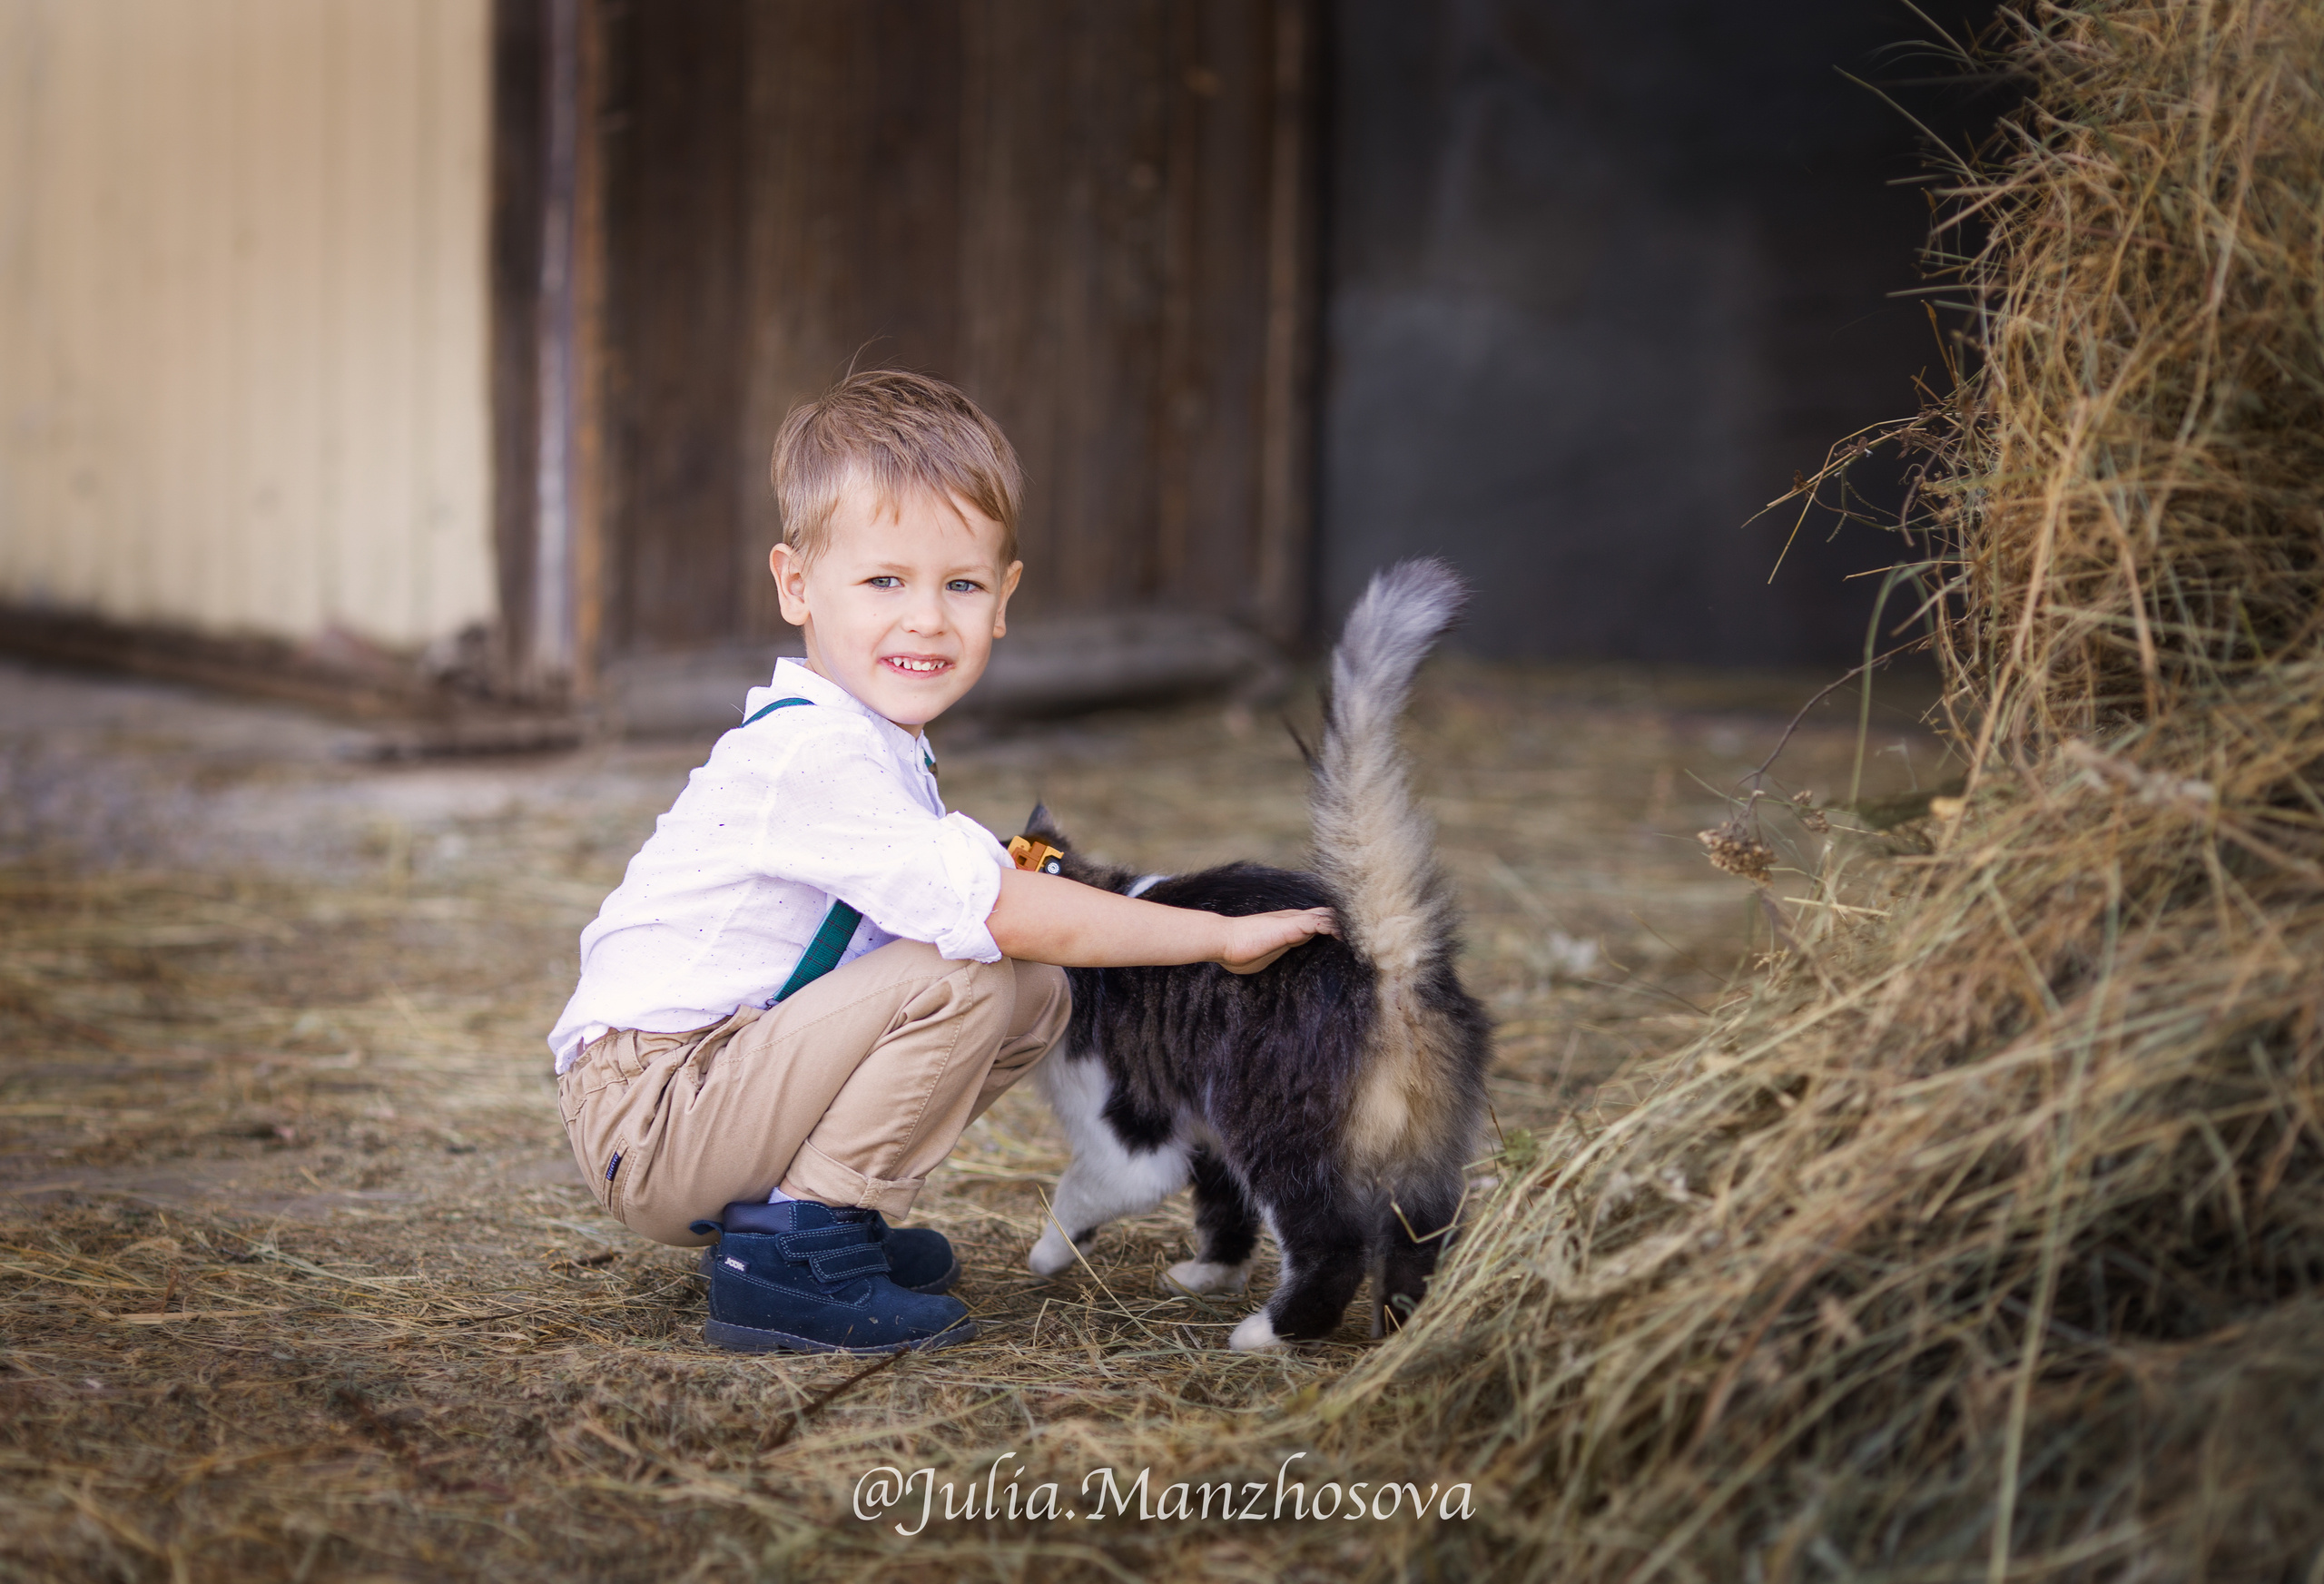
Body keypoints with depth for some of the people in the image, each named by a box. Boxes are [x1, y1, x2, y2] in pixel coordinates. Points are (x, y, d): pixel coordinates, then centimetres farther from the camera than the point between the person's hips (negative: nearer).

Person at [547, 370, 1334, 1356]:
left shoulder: (868, 740, 10)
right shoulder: (817, 757, -23)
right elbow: (1008, 916, -25)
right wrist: (1221, 934, -18)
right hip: (645, 1119, -10)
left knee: (1035, 995, 4)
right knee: (963, 979, -24)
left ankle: (782, 1210, 10)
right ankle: (789, 1253, -16)